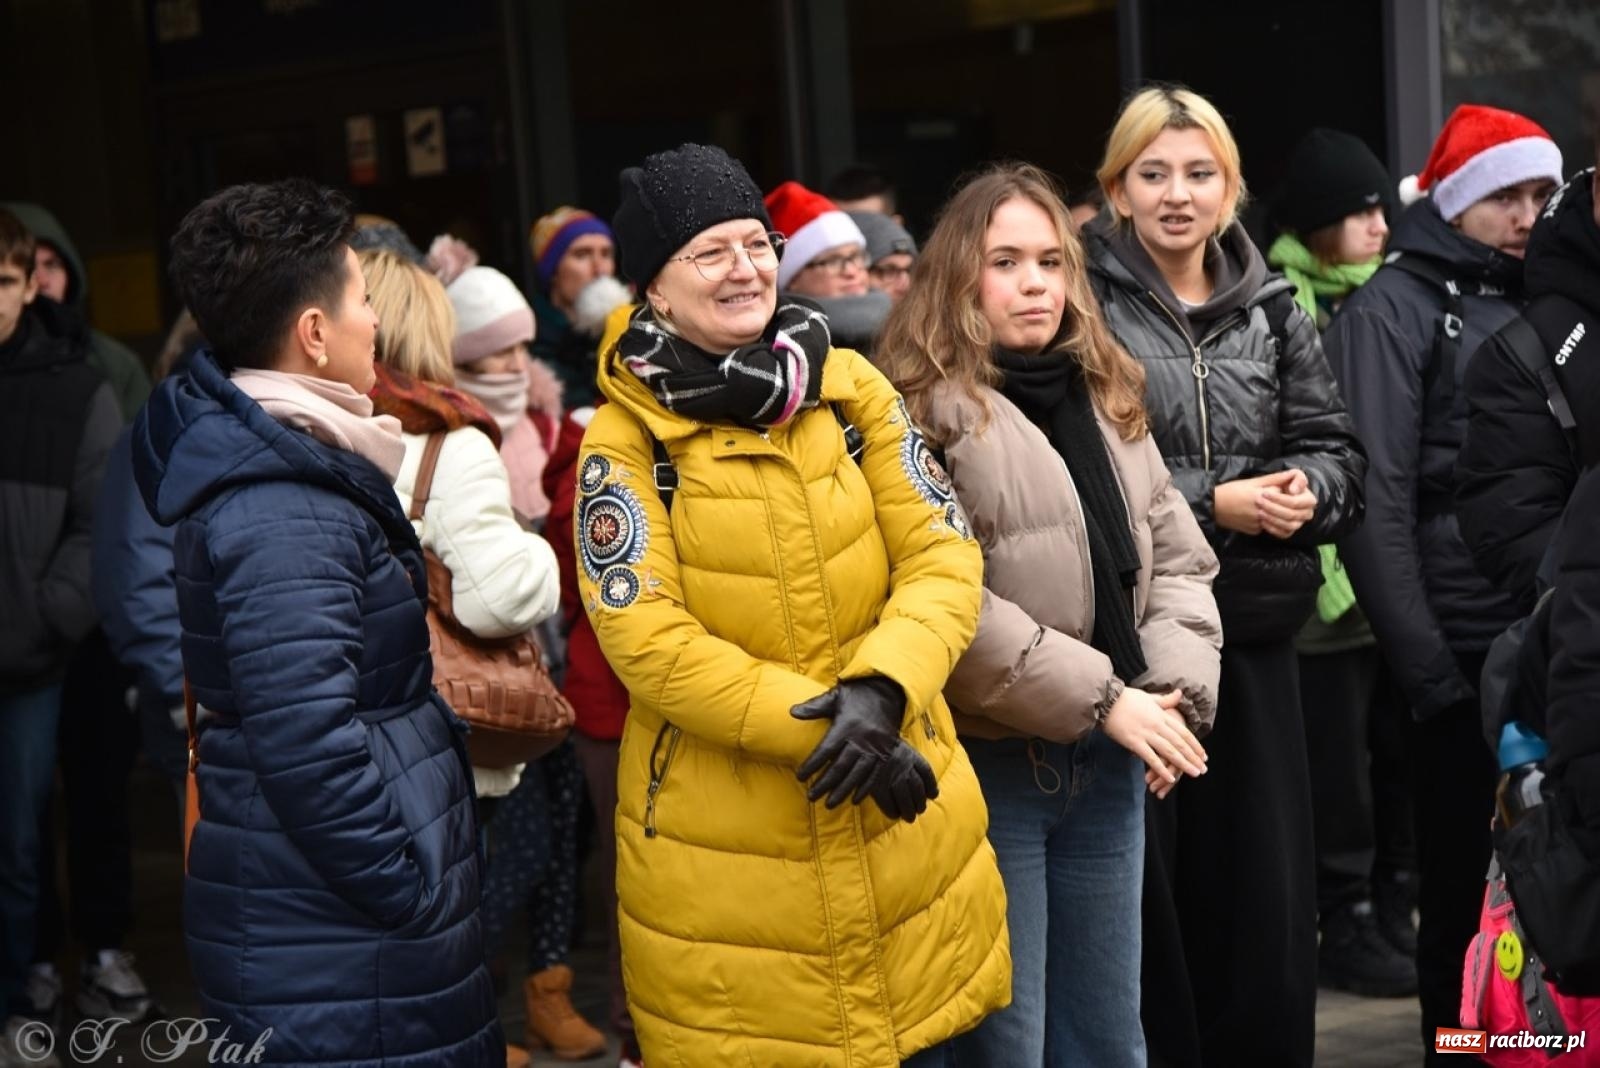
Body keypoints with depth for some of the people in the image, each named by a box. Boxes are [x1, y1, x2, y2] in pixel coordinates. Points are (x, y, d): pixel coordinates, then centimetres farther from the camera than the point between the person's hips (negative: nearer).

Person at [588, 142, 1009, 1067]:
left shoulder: (852, 388, 0)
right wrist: (819, 725, -21)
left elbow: (945, 560, -2)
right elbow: (648, 641, -15)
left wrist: (883, 686, -20)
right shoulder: (624, 440, -9)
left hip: (903, 820, 4)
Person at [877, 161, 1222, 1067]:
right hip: (991, 760, -6)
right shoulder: (928, 410, -11)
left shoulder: (1108, 397, 12)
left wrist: (1177, 686, -6)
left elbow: (1177, 557, 12)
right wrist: (1101, 697, -19)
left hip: (1108, 761, 7)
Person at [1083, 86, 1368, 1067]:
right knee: (1146, 903, 2)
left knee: (1267, 895, 10)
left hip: (1254, 636, 4)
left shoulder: (1270, 310, 11)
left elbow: (1339, 450, 10)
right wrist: (1209, 504, -16)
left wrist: (1305, 488, -12)